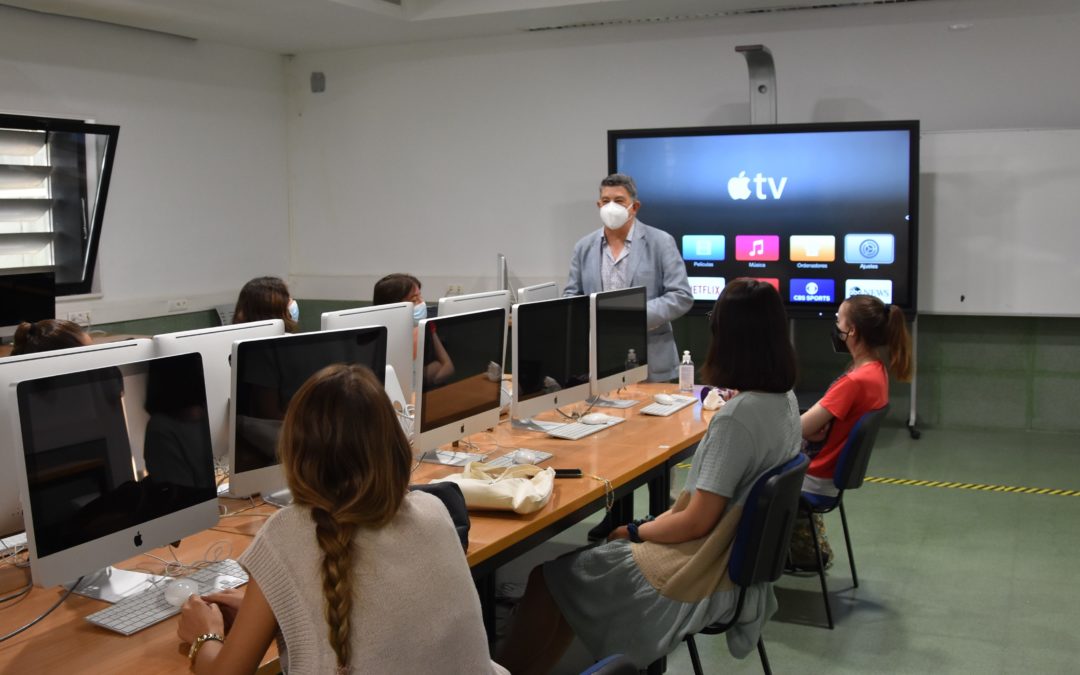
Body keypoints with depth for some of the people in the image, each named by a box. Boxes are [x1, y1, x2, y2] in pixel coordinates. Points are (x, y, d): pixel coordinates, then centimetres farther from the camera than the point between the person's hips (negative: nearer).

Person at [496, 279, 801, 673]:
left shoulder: (735, 418, -29)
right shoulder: (785, 401, 0)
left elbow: (696, 523, -23)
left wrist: (634, 531, -8)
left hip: (706, 575, -9)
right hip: (738, 557, 9)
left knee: (553, 577, 2)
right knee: (589, 557, 15)